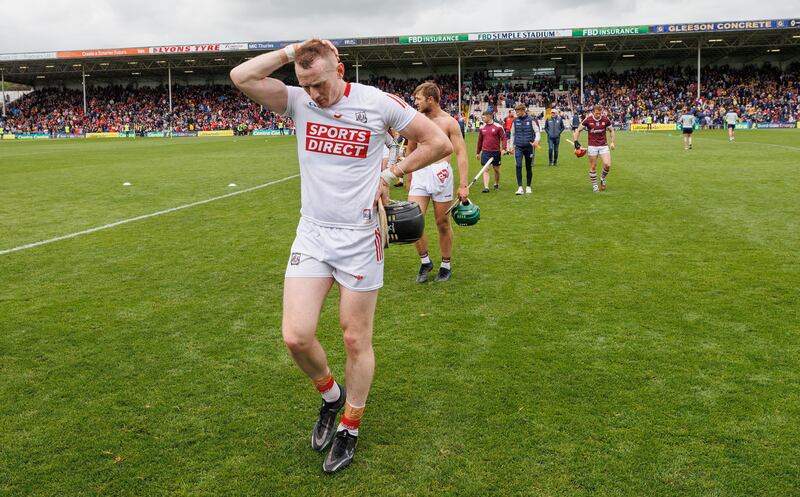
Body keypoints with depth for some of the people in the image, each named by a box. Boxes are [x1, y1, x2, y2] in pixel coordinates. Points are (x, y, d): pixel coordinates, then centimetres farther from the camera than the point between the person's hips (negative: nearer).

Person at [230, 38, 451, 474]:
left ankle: (349, 430, 27)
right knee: (296, 337, -5)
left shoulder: (378, 103, -6)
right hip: (311, 234, 3)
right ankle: (331, 397, 27)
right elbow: (241, 77, -10)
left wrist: (392, 172, 0)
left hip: (359, 238, -2)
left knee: (356, 340, 6)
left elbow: (438, 143, 1)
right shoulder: (298, 101, 2)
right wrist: (291, 51, -9)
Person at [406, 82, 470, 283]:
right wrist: (409, 178, 21)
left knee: (443, 223, 7)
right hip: (419, 174, 3)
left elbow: (461, 154, -6)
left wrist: (463, 185, -12)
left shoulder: (449, 122, -5)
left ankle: (446, 265, 23)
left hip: (440, 173, -3)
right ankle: (425, 261, 10)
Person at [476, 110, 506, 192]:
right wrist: (478, 152, 17)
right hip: (485, 152, 2)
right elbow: (480, 140, 15)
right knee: (485, 169, -9)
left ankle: (496, 184, 30)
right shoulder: (482, 128, 6)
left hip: (496, 152, -2)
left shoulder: (498, 127, -4)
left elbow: (503, 138, -4)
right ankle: (486, 187, -13)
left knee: (496, 169, 10)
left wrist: (503, 149, -17)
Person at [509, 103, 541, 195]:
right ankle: (520, 187, -12)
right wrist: (511, 146, 11)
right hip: (518, 147, 1)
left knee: (529, 167, 6)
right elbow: (512, 134, 16)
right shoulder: (515, 121, 7)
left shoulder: (531, 120, -1)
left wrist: (536, 140, -17)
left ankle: (528, 187, 20)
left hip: (529, 147, -1)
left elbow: (537, 131, 1)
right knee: (518, 166, -13)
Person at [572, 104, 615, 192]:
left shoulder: (606, 119, -3)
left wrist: (612, 142, 4)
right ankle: (594, 185, 18)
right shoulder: (588, 120, -7)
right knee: (593, 167, 1)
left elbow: (611, 130, 12)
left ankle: (602, 178, 16)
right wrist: (575, 141, -9)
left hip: (604, 145, 1)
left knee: (607, 165, -13)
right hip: (592, 146, -1)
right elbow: (578, 130, 3)